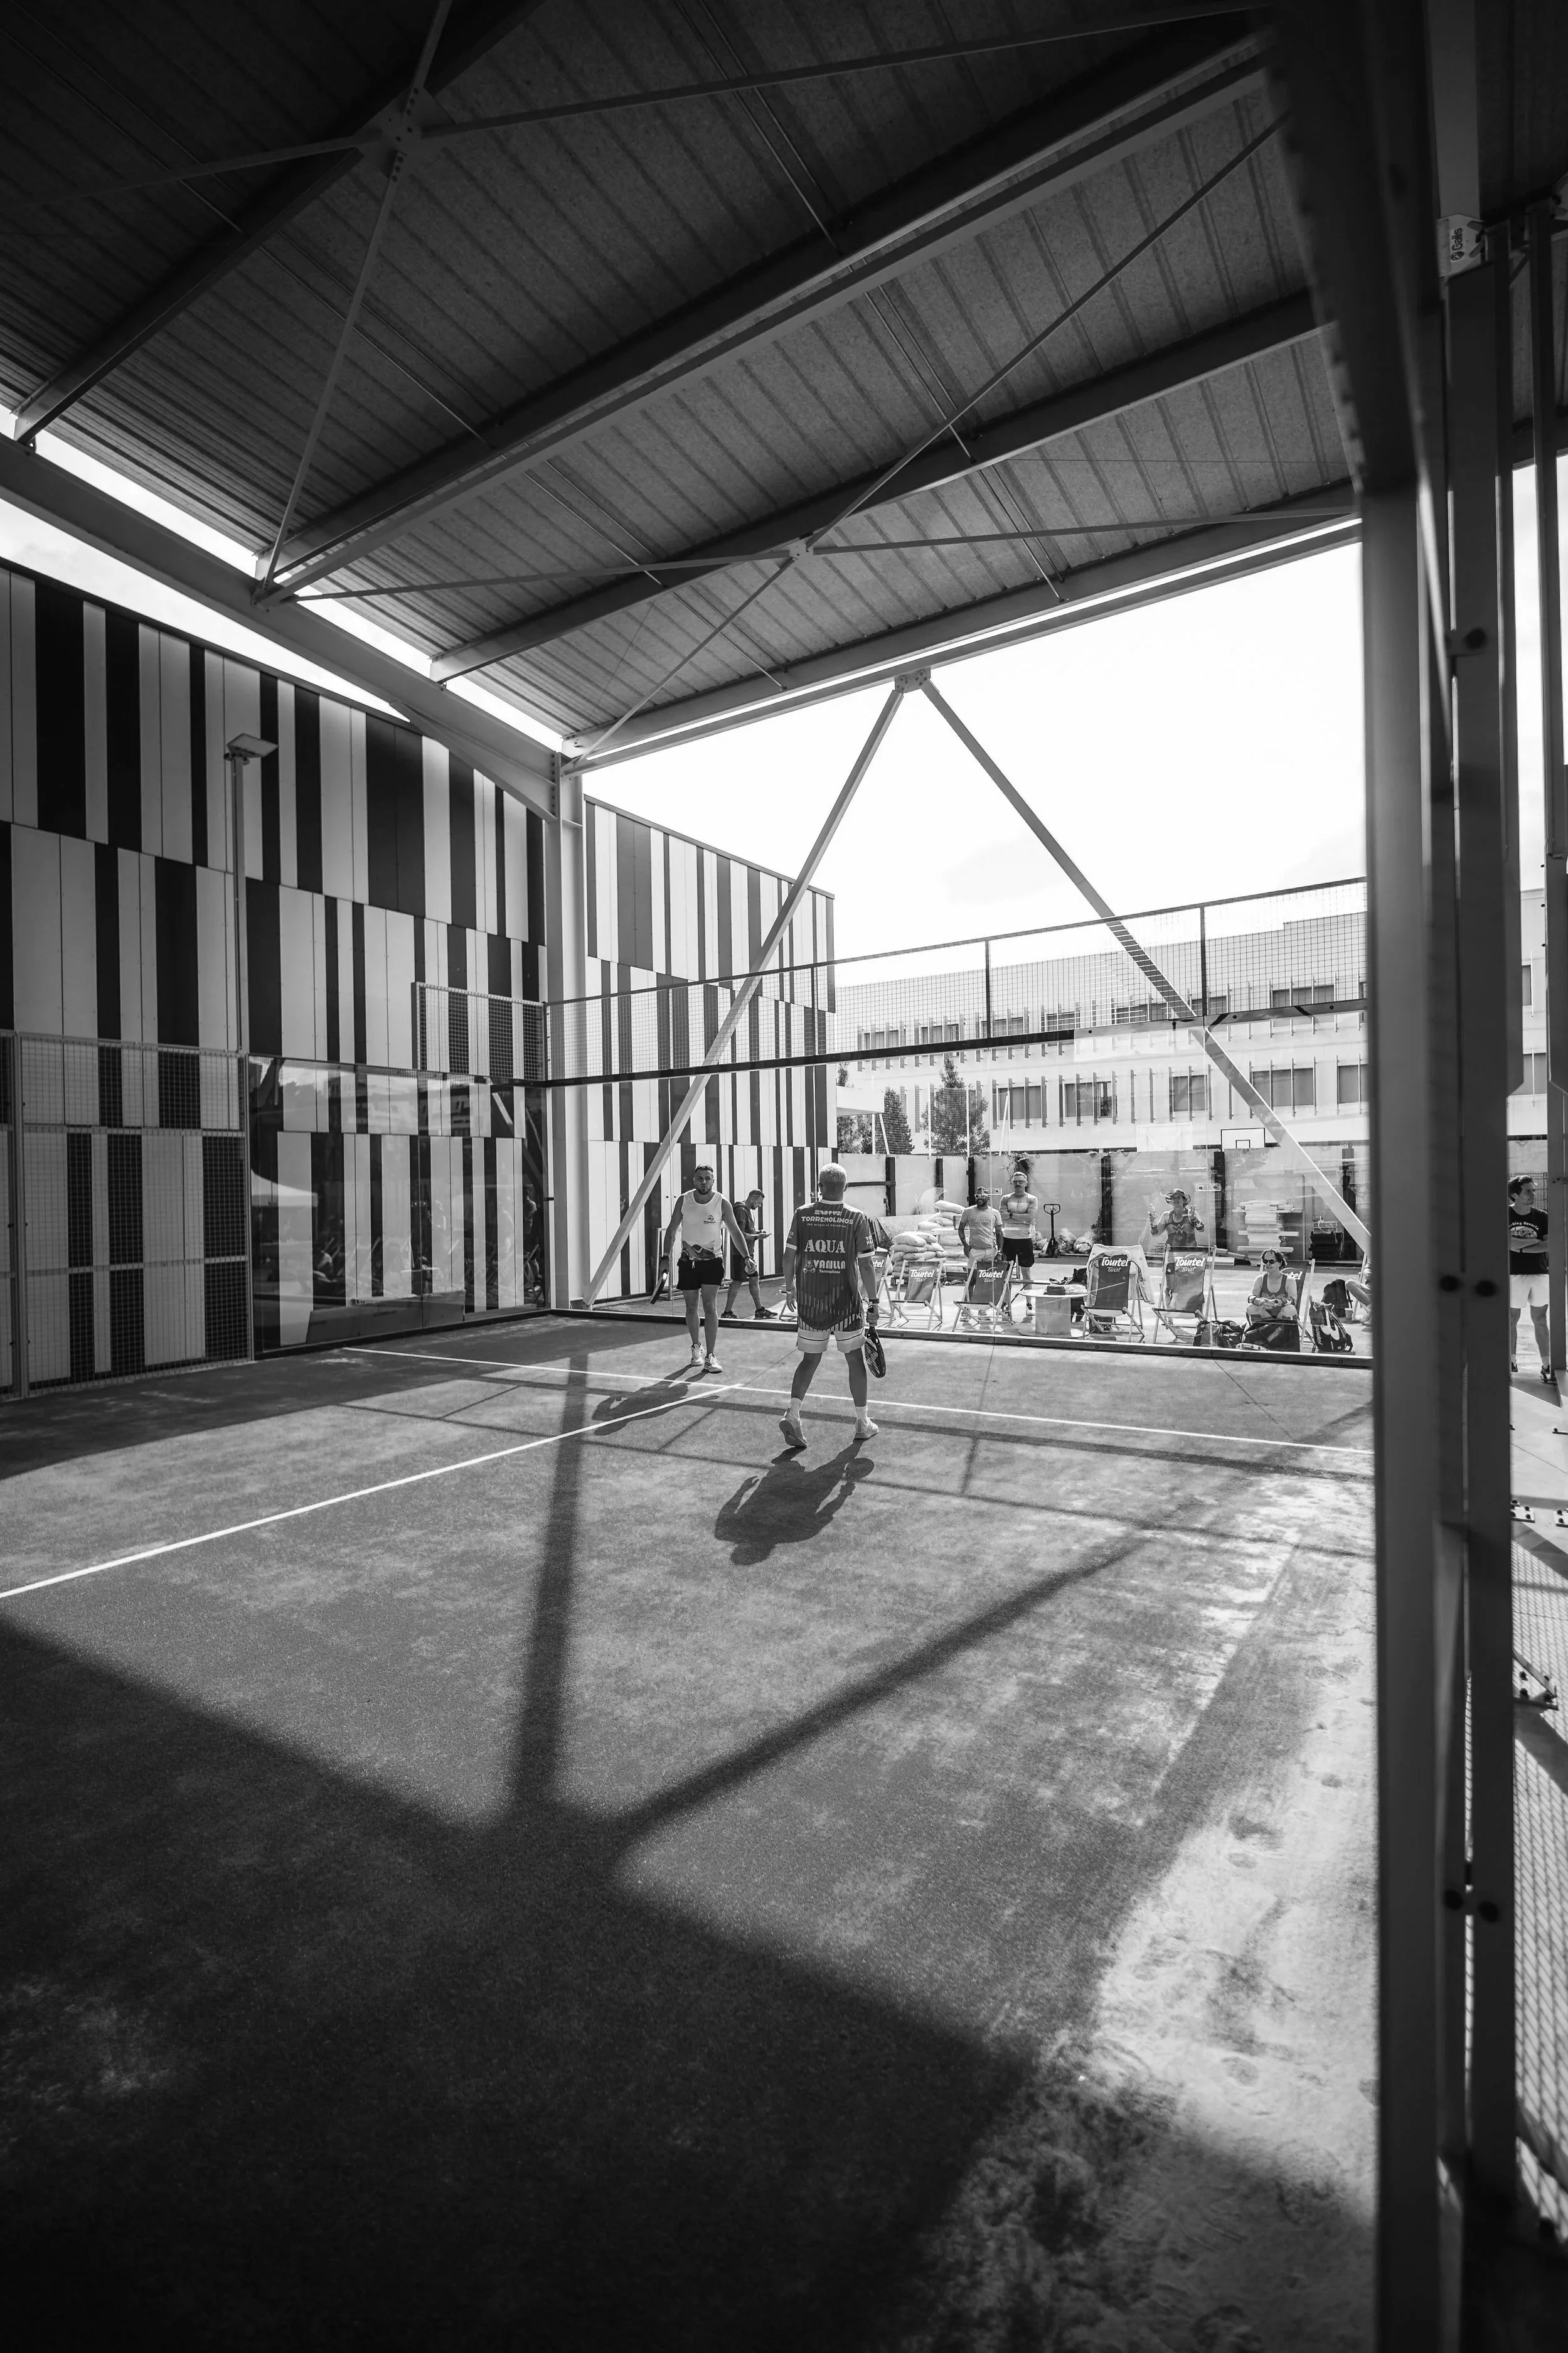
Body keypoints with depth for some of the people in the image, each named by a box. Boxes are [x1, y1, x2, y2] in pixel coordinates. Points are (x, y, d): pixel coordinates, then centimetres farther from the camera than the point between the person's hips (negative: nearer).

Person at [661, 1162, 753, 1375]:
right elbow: (671, 1230, 5)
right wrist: (666, 1257, -3)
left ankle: (711, 1356, -8)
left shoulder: (722, 1203, -9)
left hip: (712, 1261, -2)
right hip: (688, 1261, 2)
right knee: (691, 1307, 10)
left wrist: (746, 1257, -12)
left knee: (710, 1306, -12)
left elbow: (735, 1232, -2)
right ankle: (696, 1347, 32)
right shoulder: (684, 1201, -4)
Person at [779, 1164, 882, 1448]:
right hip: (846, 1302, -2)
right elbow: (867, 1265, -8)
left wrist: (789, 1288, 15)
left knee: (810, 1359, 14)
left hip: (809, 1301, 2)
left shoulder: (802, 1215, -2)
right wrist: (873, 1302, -1)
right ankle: (862, 1422, 22)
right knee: (855, 1359, 12)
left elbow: (789, 1256, 2)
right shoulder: (857, 1218, -7)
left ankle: (792, 1413, 0)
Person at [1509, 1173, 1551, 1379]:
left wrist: (1521, 1247, -13)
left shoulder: (1542, 1217, 3)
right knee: (1512, 1320, 5)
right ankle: (1512, 1361, 15)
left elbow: (1549, 1245, -7)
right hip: (1514, 1275, -1)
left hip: (1539, 1274, 2)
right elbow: (1510, 1243, -13)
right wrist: (1535, 1241, -11)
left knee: (1540, 1320, 3)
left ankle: (1547, 1365, 6)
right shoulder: (1506, 1215, -2)